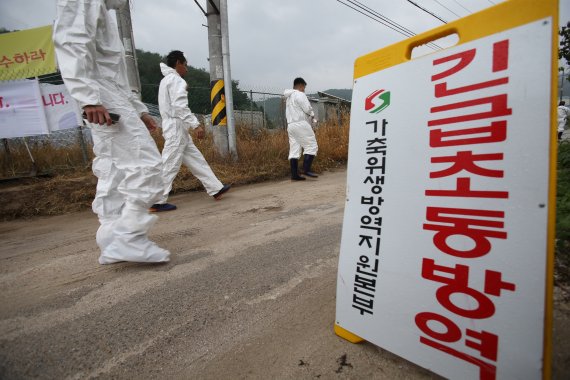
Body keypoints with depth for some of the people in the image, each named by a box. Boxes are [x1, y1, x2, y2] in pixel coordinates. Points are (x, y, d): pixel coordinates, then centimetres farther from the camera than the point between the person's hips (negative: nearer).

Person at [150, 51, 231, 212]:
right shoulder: (176, 80, -8)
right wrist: (196, 124, -24)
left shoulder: (166, 81, 23)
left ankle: (215, 188, 14)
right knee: (169, 165, -8)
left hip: (175, 127, 10)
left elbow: (172, 105, 17)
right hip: (177, 127, -10)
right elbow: (180, 106, -20)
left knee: (196, 159, 9)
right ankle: (157, 201, -2)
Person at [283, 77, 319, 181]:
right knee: (311, 146, -3)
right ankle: (306, 169, -12)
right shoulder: (299, 94, -4)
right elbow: (307, 108, -10)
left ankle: (294, 174, 1)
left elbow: (295, 111, 15)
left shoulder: (289, 97, 23)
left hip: (290, 125, 9)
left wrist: (310, 116, 7)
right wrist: (313, 116, 11)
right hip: (300, 124, -8)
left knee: (294, 150, 3)